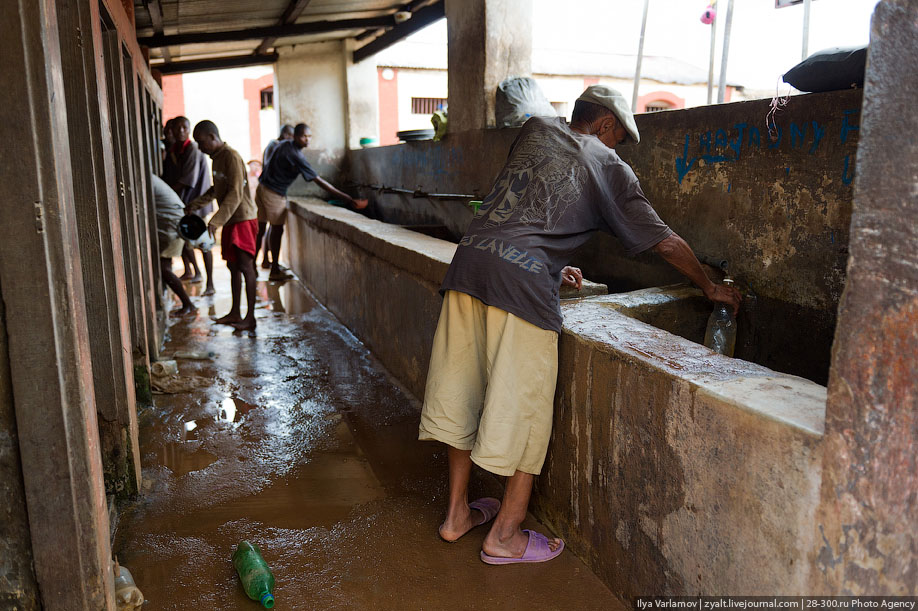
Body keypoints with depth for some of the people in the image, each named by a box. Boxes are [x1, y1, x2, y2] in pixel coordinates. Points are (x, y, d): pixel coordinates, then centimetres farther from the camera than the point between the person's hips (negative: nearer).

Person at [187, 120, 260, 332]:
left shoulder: (231, 156, -15)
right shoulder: (217, 158, 15)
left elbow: (235, 195, -23)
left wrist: (216, 221, -28)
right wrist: (194, 205, 26)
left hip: (242, 219, -9)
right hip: (230, 220, 9)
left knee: (245, 266, -8)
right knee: (233, 266, 12)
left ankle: (250, 317, -5)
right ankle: (235, 313, 20)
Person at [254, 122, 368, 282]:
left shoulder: (284, 145, 6)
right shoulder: (296, 156, -21)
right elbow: (319, 181, -24)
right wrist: (348, 199, -25)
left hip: (262, 187, 9)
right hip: (274, 194, -8)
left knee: (260, 229, 13)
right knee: (277, 230, 1)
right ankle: (275, 271, 8)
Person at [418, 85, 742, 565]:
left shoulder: (536, 130, 26)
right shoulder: (608, 166, 13)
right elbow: (663, 241, 17)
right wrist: (710, 286, 32)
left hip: (470, 256, 6)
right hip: (523, 278, -6)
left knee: (461, 387, 14)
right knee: (524, 404, 6)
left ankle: (456, 513, 29)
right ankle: (505, 534, 18)